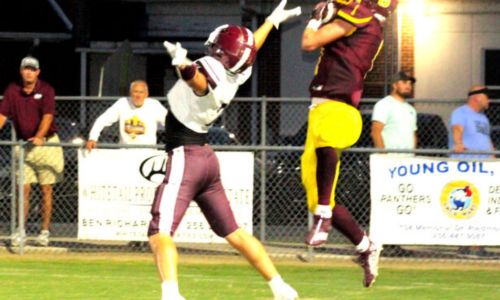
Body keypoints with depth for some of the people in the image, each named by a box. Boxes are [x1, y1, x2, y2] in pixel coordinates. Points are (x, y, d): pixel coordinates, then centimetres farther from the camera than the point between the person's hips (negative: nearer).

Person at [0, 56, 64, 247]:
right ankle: (20, 232, 4)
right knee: (23, 188, -1)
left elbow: (47, 116, -20)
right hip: (24, 145, 3)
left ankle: (45, 231, 9)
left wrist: (39, 136, -35)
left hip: (46, 143, -3)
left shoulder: (46, 90, -8)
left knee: (46, 190, 2)